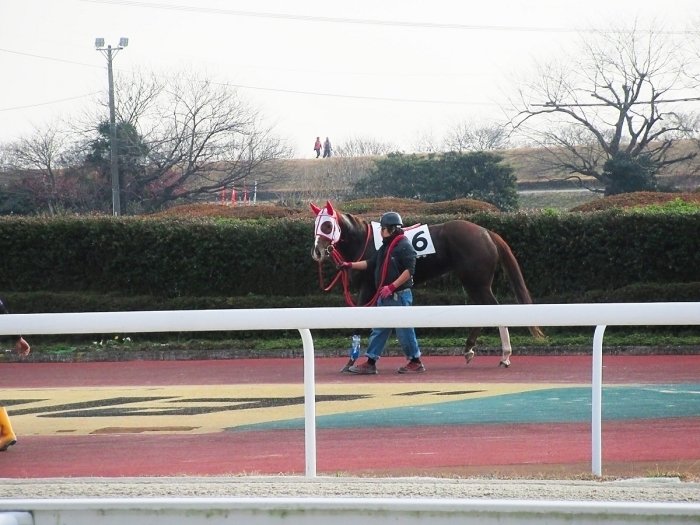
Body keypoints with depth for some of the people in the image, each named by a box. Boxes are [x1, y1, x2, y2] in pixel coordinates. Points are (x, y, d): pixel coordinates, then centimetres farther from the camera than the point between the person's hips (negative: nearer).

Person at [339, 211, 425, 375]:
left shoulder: (404, 246, -13)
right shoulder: (385, 248, 16)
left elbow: (409, 270, -21)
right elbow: (371, 263, 22)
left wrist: (392, 286, -24)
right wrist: (351, 265, 16)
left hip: (400, 296, -9)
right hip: (385, 297, 9)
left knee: (404, 330, -4)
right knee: (378, 330, 9)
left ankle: (416, 362, 6)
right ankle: (370, 363, 11)